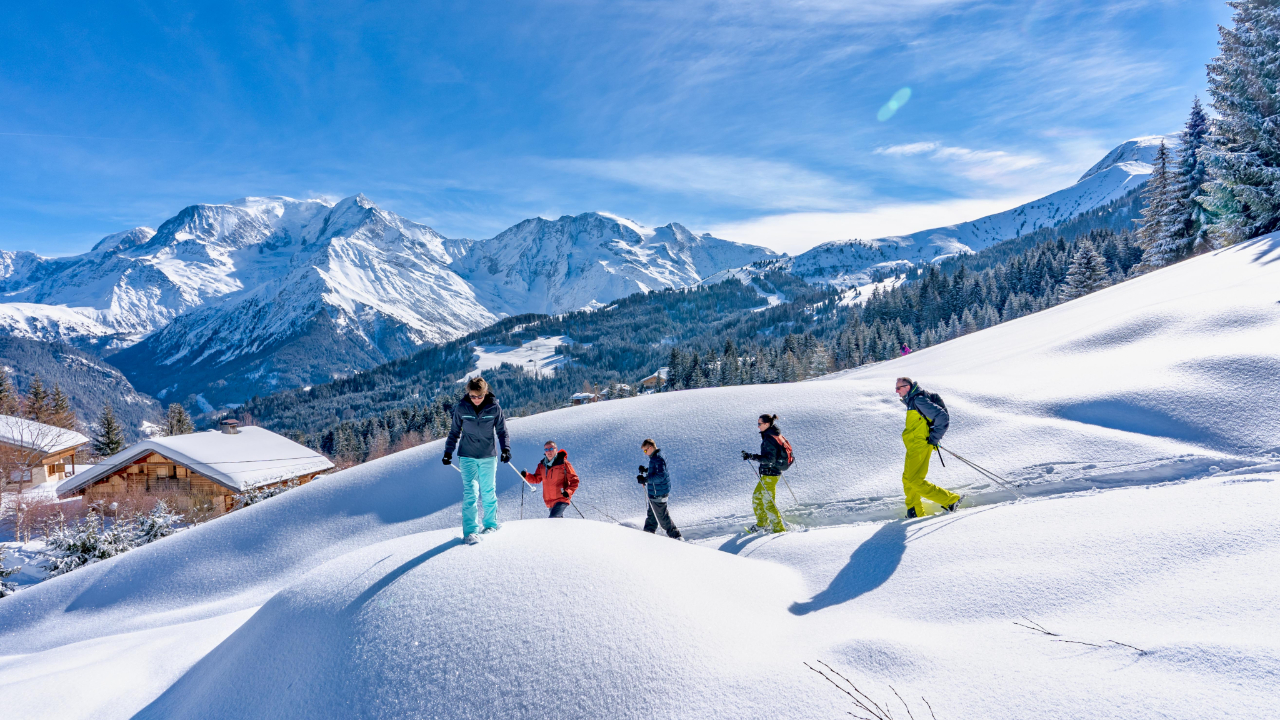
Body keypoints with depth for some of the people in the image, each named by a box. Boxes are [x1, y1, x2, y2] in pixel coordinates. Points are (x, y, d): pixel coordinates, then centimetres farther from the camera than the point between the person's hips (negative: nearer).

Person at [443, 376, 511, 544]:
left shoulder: (494, 407, -6)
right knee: (470, 492, -8)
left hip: (488, 456, 0)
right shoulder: (461, 408, -5)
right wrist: (448, 451, 5)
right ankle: (470, 531, -5)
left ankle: (491, 523, 29)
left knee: (488, 491, 10)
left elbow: (501, 430, 3)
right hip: (467, 456, 0)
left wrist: (505, 449, -8)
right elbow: (454, 431, 7)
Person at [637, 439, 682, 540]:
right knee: (651, 514, 21)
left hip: (658, 494, -11)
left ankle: (675, 536, 10)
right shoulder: (655, 457, 9)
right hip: (654, 493, 11)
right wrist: (646, 471, 10)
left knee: (662, 516, 0)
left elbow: (661, 476, -30)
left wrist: (645, 479, -29)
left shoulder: (658, 459, -24)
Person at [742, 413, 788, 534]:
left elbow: (770, 459, -27)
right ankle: (762, 523, 33)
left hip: (770, 474, -10)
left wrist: (751, 456, -29)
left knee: (768, 503, -1)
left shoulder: (769, 439, -22)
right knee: (757, 497, 20)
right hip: (772, 472, 10)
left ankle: (779, 528, 9)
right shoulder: (774, 435, 7)